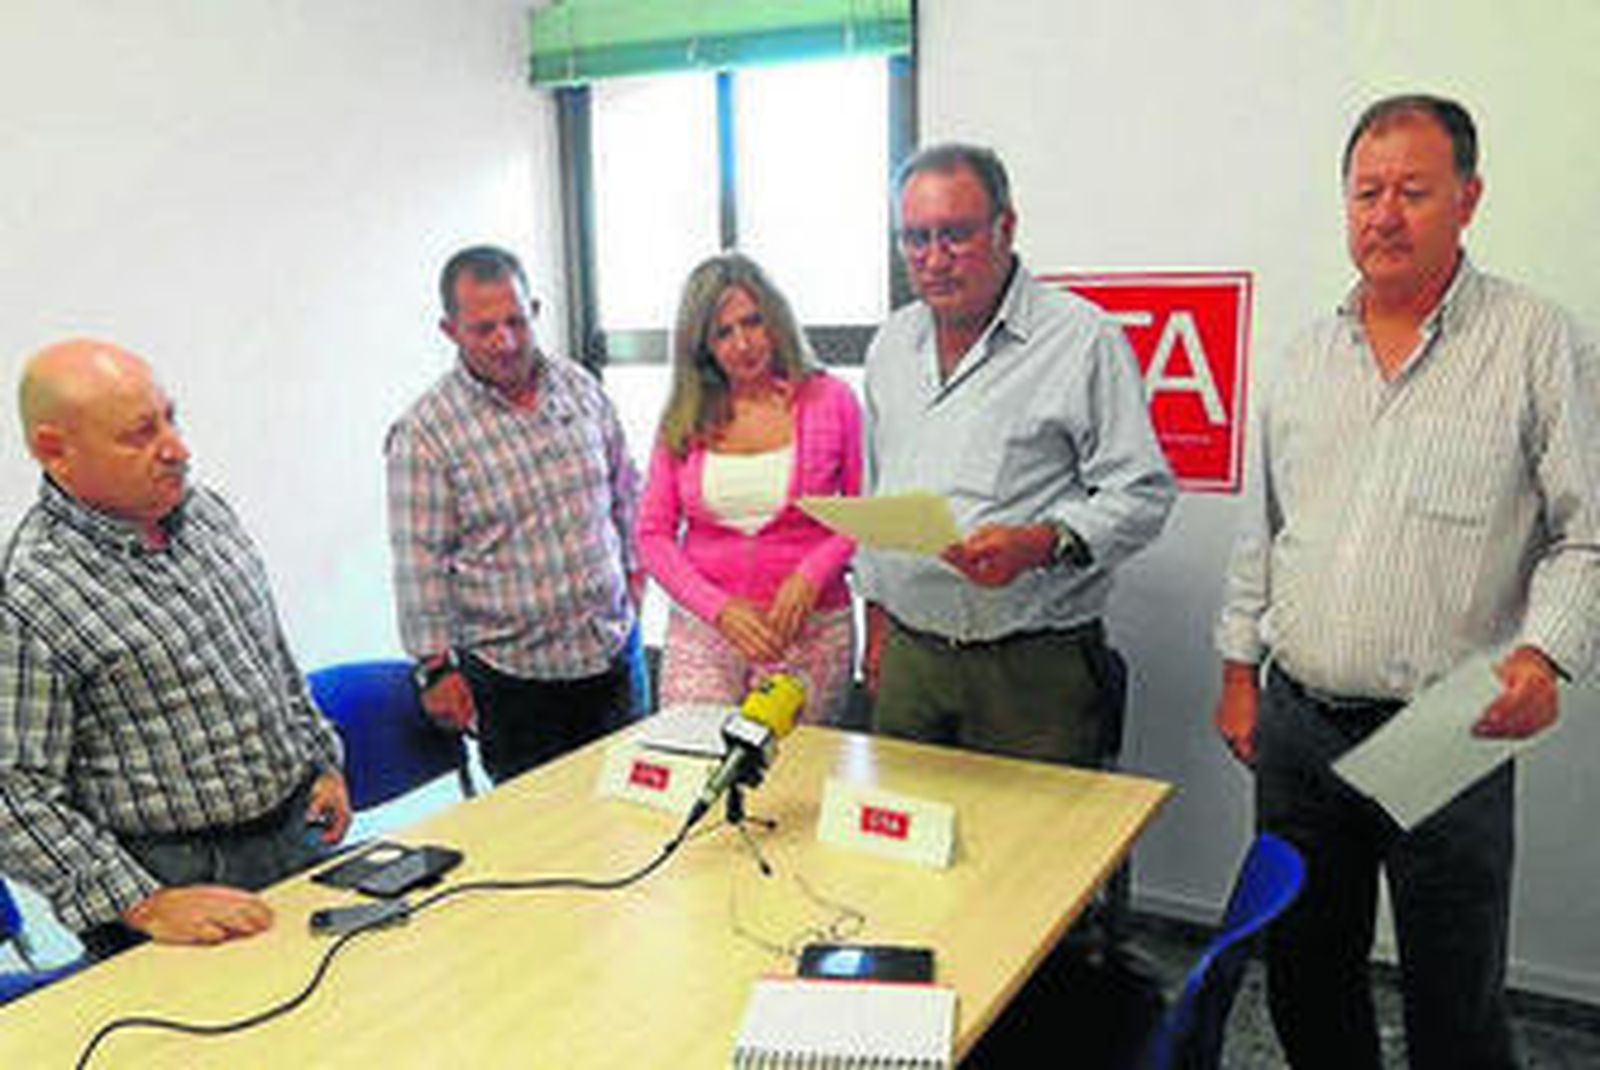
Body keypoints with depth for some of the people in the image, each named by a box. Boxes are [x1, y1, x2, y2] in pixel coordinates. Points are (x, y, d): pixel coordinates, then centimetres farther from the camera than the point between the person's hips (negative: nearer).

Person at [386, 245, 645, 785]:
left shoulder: (580, 386, 3)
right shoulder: (424, 431, -12)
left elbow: (625, 491, 16)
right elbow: (419, 561, -11)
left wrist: (634, 571, 13)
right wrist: (435, 665, -11)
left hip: (614, 648, 4)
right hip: (512, 674, -4)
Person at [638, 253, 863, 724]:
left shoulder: (829, 401, 1)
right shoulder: (684, 419, 5)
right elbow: (652, 534, 5)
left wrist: (812, 573, -12)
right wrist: (719, 607, -7)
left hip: (808, 631, -1)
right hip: (701, 628, 2)